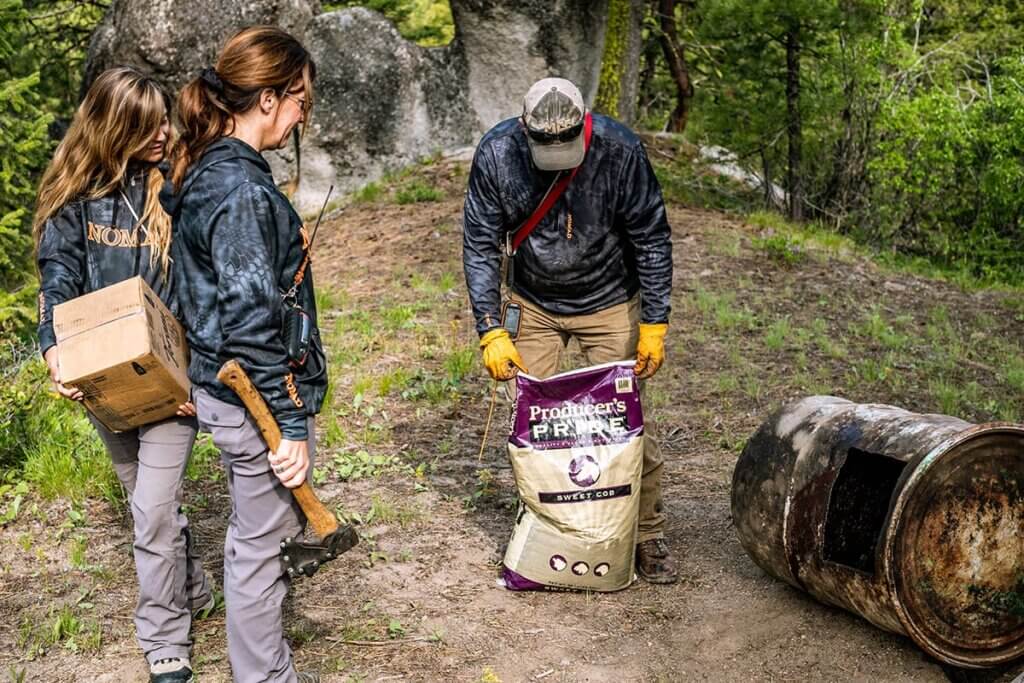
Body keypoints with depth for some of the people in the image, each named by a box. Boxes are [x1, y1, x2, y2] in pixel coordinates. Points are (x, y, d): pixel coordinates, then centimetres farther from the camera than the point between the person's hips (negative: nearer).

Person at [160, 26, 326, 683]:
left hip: (225, 387, 10)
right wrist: (291, 424, -21)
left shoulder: (204, 170, 6)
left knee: (256, 528, 24)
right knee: (260, 542, 6)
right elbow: (252, 323, -26)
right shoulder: (244, 192, -24)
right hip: (257, 397, -10)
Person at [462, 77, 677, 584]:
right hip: (532, 306, 2)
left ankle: (647, 536, 15)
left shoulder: (619, 150, -23)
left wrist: (655, 325, -13)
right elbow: (480, 245, -11)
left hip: (609, 304, -1)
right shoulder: (496, 153, -20)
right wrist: (491, 329, -15)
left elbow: (652, 239, -13)